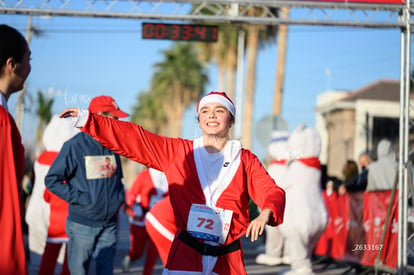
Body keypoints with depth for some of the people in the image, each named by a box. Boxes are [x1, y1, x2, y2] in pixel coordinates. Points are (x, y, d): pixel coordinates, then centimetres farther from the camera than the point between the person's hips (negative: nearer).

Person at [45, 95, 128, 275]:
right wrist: (79, 198, -14)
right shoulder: (75, 146, -8)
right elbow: (52, 180, -7)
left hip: (109, 225, 5)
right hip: (82, 225, -5)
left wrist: (119, 198, 5)